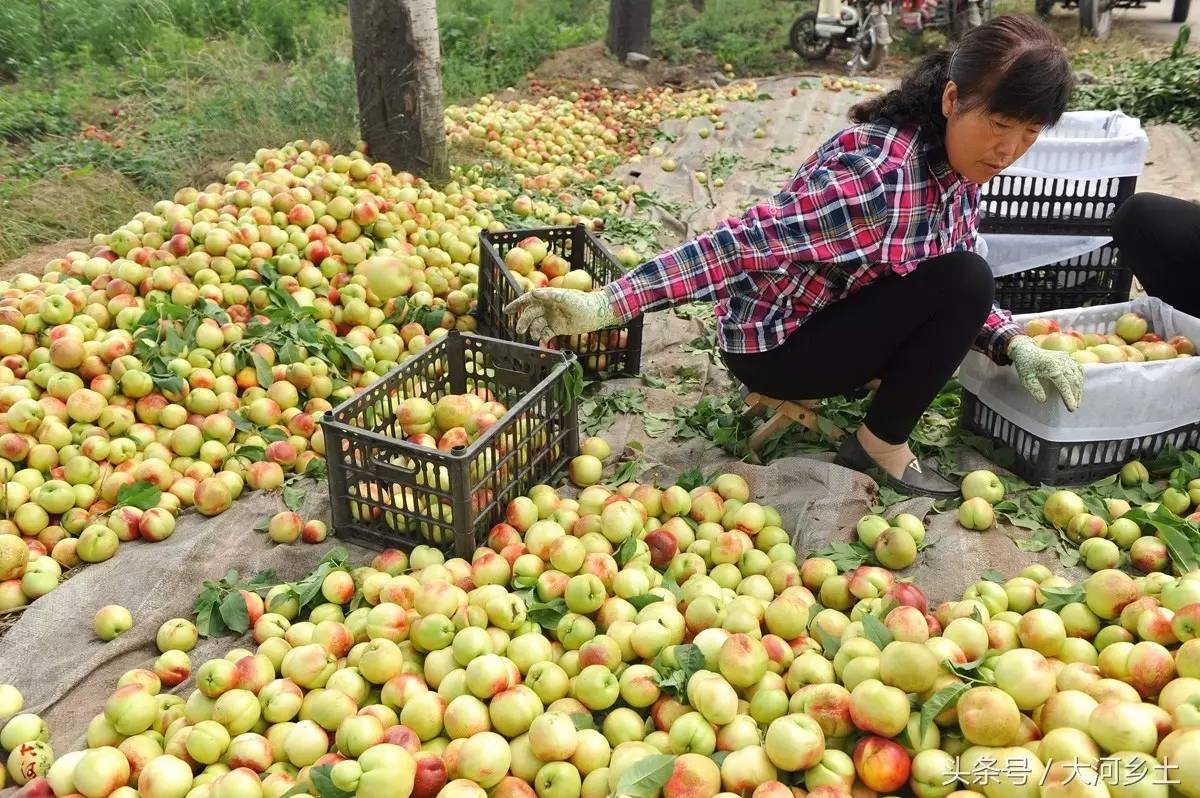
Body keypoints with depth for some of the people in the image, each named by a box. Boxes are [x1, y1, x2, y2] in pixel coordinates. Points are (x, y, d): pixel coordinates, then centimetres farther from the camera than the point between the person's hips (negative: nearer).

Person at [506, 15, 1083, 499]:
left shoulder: (957, 171, -2)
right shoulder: (877, 172, -29)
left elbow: (956, 295, 8)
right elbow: (746, 242, -35)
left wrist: (1015, 344, -9)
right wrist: (605, 305, -41)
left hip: (836, 317, 9)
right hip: (773, 344, -9)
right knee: (966, 280, -18)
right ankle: (882, 448, -3)